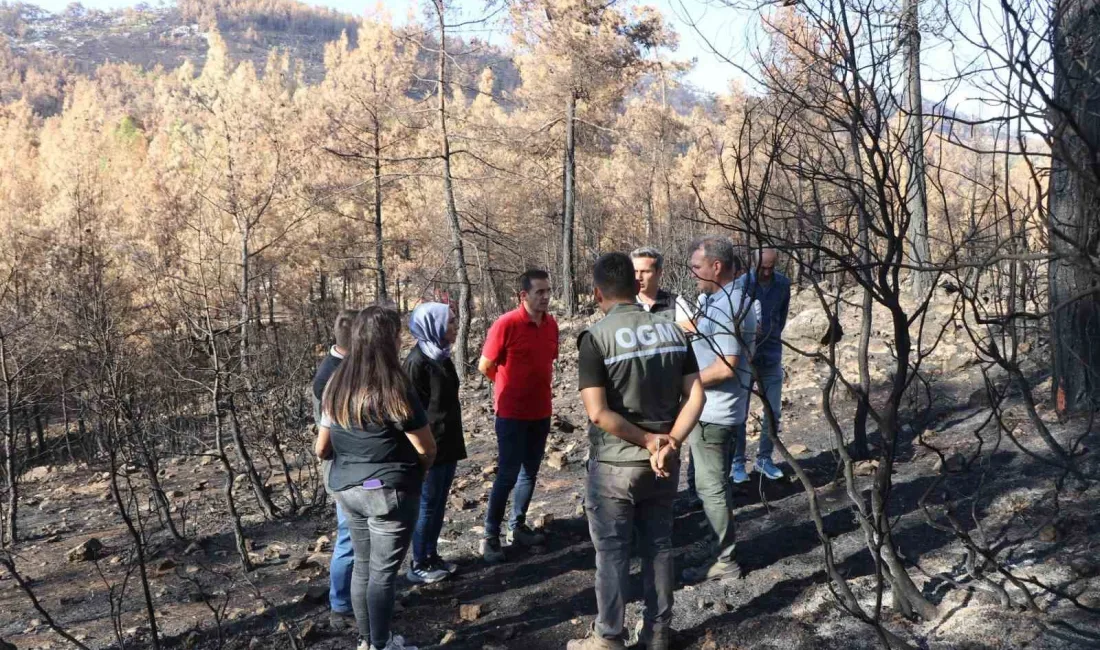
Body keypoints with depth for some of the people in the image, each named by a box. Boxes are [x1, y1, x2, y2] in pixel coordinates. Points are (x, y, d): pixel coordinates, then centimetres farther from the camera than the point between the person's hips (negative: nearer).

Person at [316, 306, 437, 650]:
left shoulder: (336, 386, 1)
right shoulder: (394, 388, -18)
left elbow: (321, 449, 7)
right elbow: (427, 448, -13)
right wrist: (419, 467, 8)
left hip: (347, 489, 7)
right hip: (389, 491, -6)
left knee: (362, 566, 19)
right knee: (383, 572, 5)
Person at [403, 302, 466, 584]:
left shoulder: (441, 357, 8)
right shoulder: (417, 362, -19)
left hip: (448, 444, 8)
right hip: (430, 448, -8)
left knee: (439, 504, 16)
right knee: (427, 505, 3)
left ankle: (431, 555, 28)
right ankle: (418, 565, 16)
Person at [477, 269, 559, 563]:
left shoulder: (551, 324, 3)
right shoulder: (506, 324, -16)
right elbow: (485, 366, -7)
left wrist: (538, 386, 13)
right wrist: (510, 388, 6)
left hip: (541, 412, 6)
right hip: (512, 413, -6)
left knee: (530, 472, 14)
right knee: (508, 475, -3)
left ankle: (518, 527, 29)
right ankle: (490, 537, 8)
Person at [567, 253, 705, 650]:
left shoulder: (596, 337, -15)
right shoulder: (673, 331, 1)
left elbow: (598, 412, -21)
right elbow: (695, 396, -4)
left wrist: (648, 440, -13)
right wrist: (668, 444, -12)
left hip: (615, 465, -5)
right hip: (663, 462, 5)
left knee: (612, 552, 8)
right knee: (659, 546, 16)